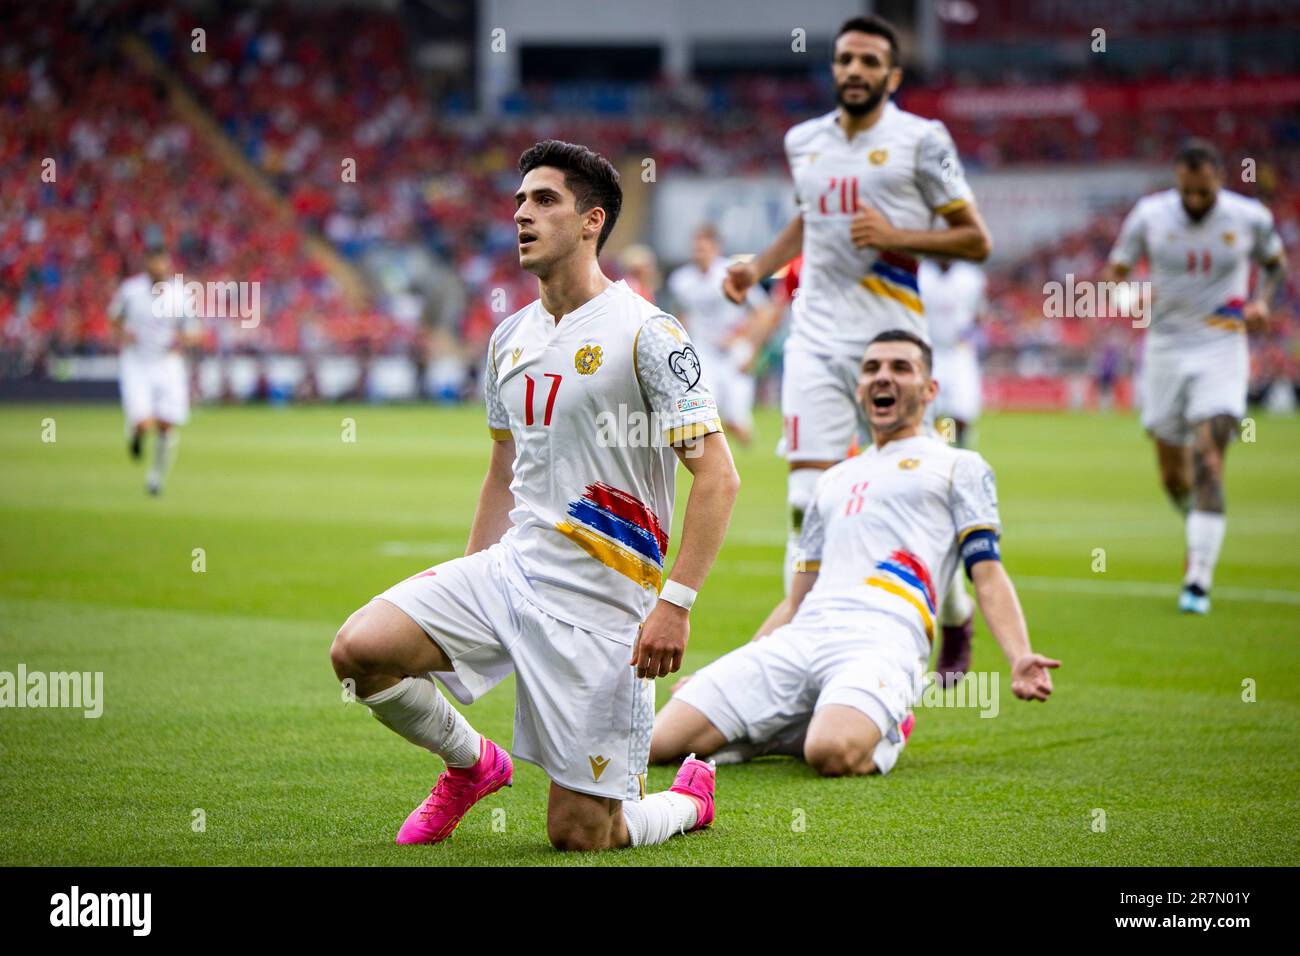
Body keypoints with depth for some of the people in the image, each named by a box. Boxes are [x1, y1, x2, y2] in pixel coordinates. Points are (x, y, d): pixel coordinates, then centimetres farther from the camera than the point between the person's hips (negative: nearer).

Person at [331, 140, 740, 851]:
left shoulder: (646, 334, -11)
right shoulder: (510, 338, 12)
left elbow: (717, 476, -13)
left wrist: (675, 602, -22)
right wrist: (462, 601, 20)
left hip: (599, 602, -6)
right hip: (509, 570, 6)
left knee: (579, 837, -6)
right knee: (359, 649, -16)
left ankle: (689, 797, 29)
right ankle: (473, 763, 13)